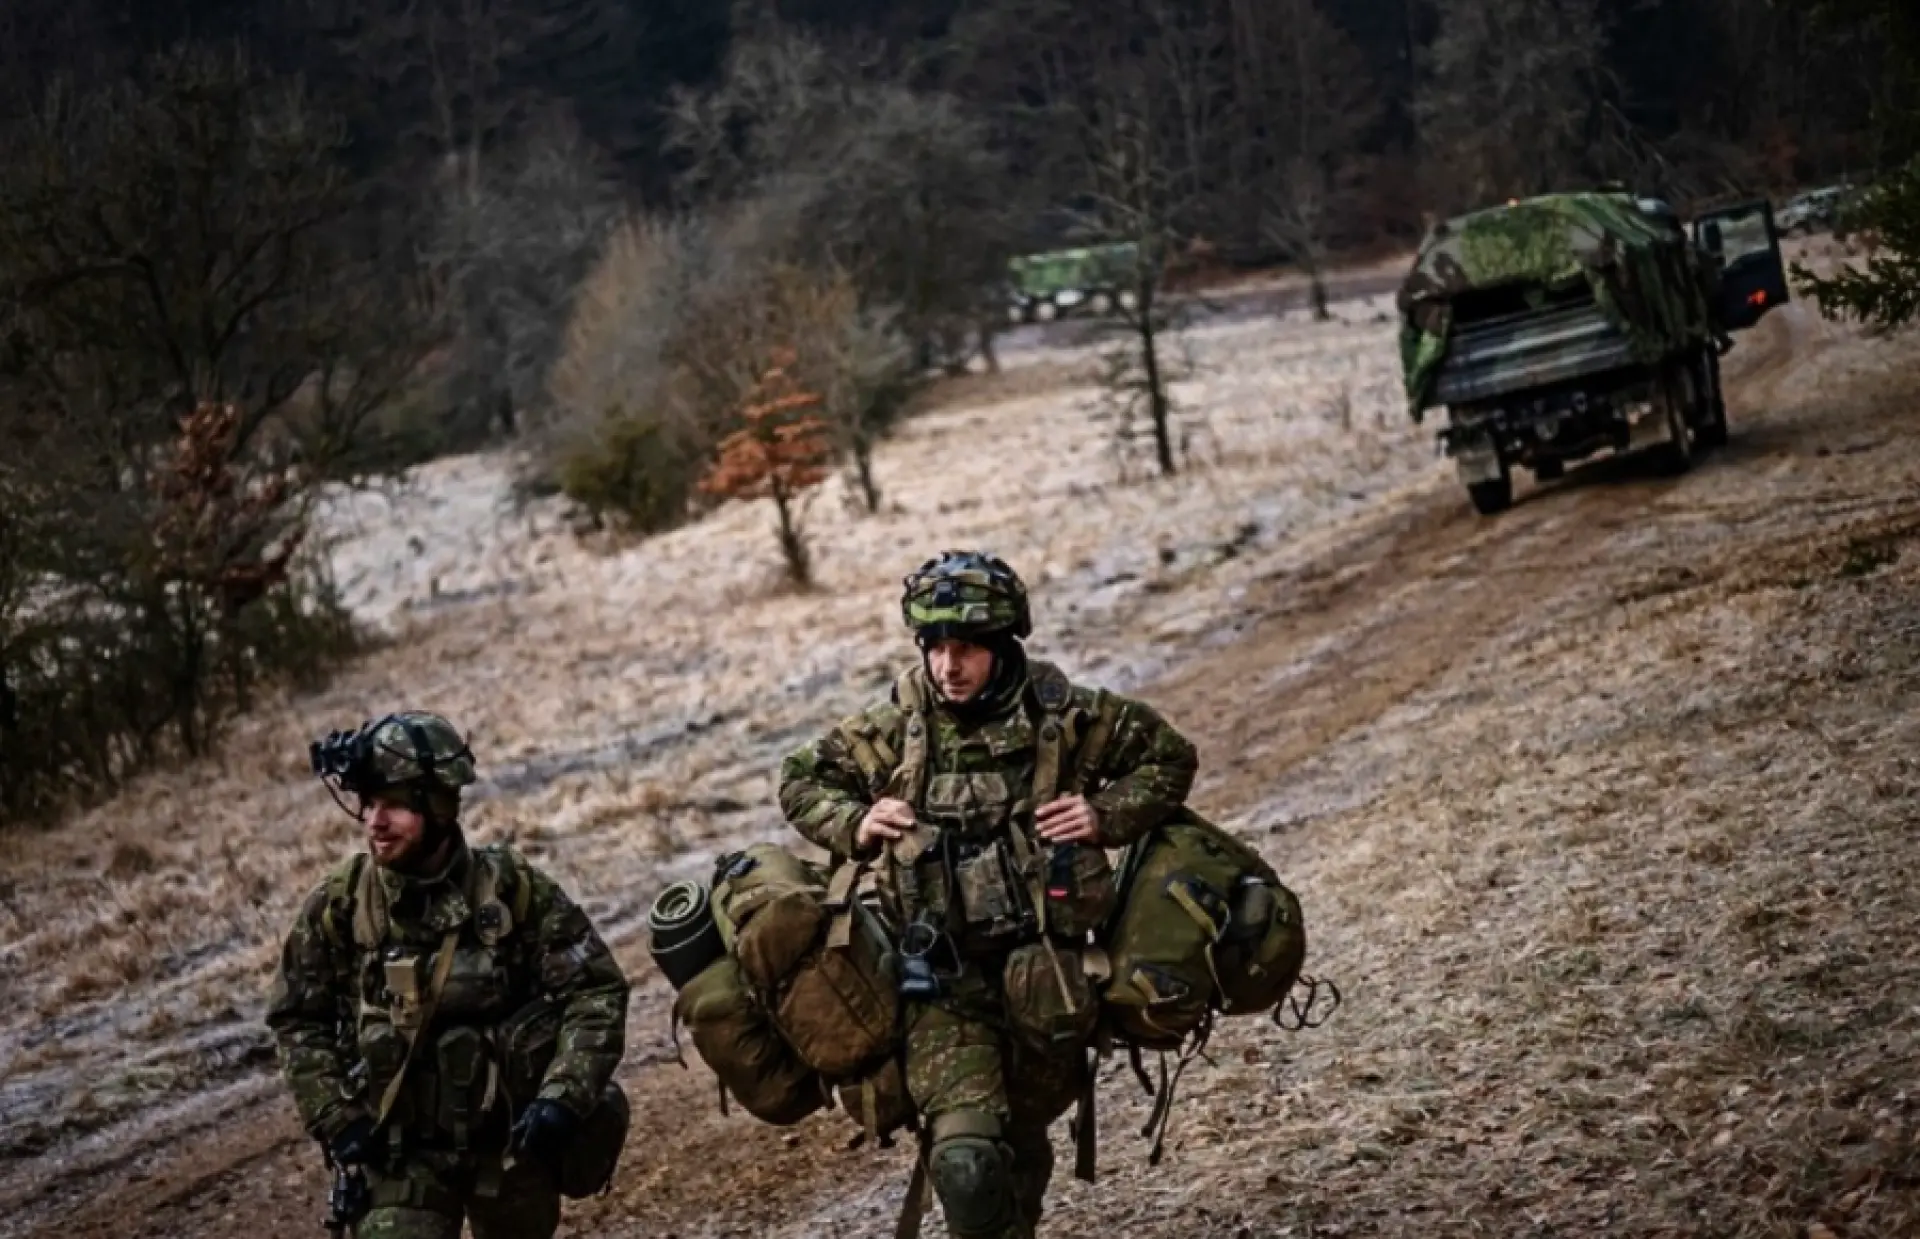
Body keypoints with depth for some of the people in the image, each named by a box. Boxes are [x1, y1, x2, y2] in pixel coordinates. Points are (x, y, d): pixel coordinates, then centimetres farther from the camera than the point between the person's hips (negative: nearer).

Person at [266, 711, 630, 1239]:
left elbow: (597, 991, -8)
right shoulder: (339, 905, -9)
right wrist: (336, 1120, -6)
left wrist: (564, 1097, -19)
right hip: (398, 1151, -1)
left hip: (511, 1140, 1)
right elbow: (297, 1020, 3)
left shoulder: (513, 889, -12)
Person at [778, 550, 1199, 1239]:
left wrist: (1106, 815, -6)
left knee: (1022, 1147, 10)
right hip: (943, 982, -1)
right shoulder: (892, 728, 1)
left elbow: (1169, 756, 10)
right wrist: (854, 825, -3)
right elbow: (800, 779, 16)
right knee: (967, 1160, -18)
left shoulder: (1064, 717, -2)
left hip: (1042, 973, 1)